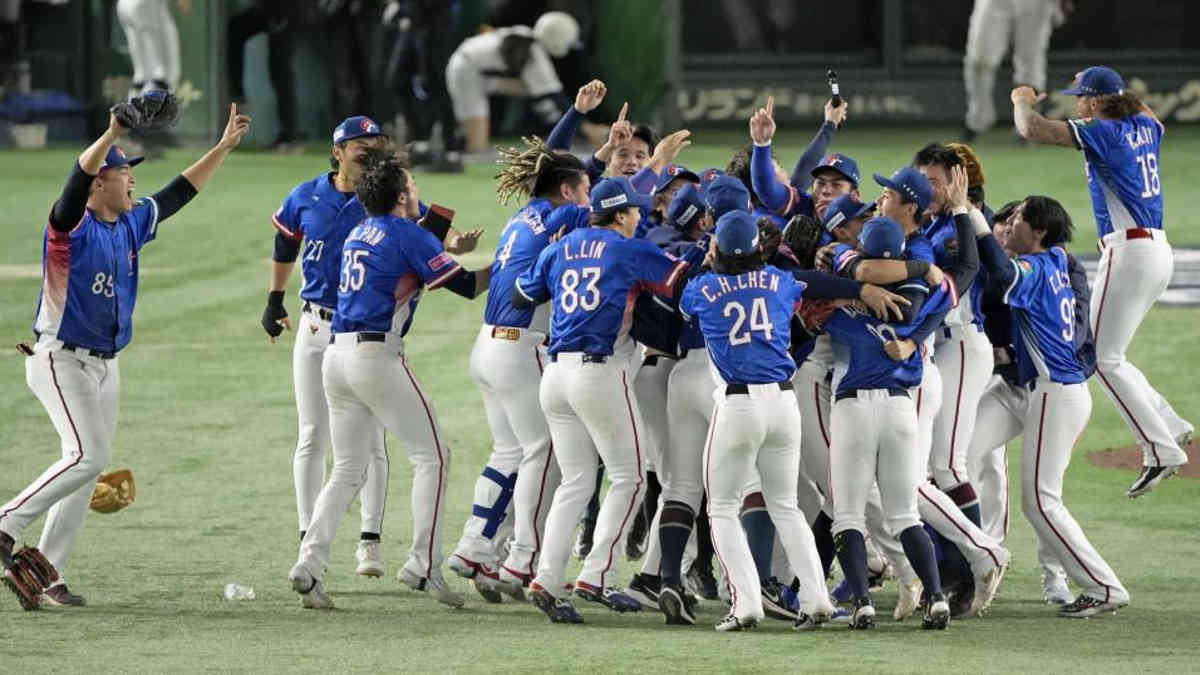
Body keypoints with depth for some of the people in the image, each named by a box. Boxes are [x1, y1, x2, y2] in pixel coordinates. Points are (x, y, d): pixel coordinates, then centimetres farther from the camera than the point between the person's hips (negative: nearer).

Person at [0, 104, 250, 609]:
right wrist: (112, 135, -47)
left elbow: (181, 192, 21)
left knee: (87, 470, 5)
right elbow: (78, 179, -33)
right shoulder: (71, 225, -13)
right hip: (61, 360, -8)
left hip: (106, 367, 8)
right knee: (88, 457, -21)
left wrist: (226, 145, 20)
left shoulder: (132, 225, 10)